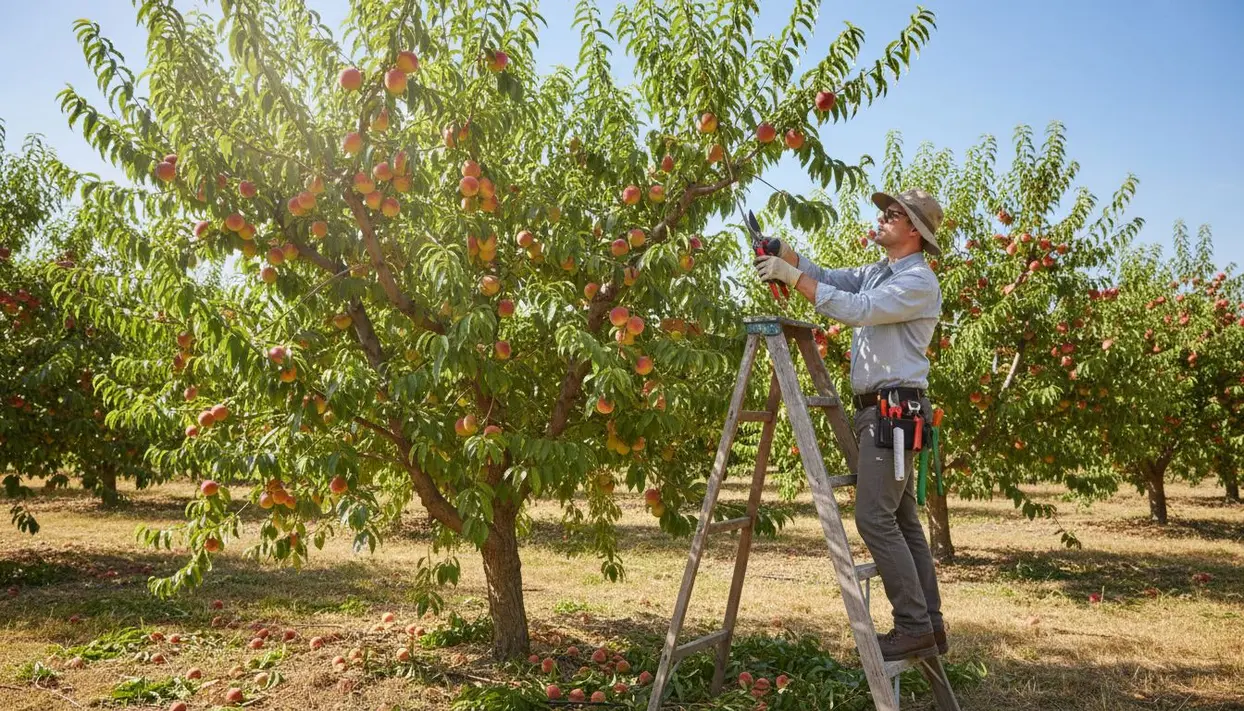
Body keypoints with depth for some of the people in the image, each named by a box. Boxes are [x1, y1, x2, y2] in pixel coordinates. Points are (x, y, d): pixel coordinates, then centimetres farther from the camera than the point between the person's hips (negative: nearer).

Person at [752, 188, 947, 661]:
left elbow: (856, 309, -21)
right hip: (877, 410, 10)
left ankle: (914, 626, -6)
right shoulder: (876, 272, 20)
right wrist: (785, 255, -5)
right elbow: (831, 279, 11)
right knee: (902, 521, 10)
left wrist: (793, 277, -20)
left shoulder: (919, 281, -10)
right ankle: (928, 626, 17)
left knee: (875, 518, -13)